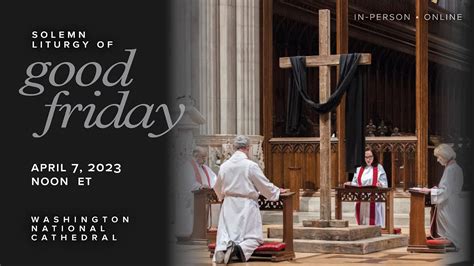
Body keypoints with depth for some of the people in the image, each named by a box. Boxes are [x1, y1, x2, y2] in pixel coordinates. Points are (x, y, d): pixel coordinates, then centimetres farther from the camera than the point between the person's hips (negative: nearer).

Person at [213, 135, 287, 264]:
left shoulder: (224, 166, 2)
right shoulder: (251, 165, -11)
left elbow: (218, 189, 17)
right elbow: (265, 185, -3)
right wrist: (277, 191, 17)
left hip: (229, 206, 4)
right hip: (247, 205, -3)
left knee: (225, 234, 8)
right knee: (253, 236, 6)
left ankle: (222, 247, -27)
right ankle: (242, 248, -26)